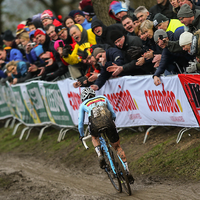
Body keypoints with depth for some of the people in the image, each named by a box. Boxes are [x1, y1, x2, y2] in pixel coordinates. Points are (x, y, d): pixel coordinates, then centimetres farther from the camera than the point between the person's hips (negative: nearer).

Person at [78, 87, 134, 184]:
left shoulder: (83, 105, 29)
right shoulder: (103, 98, 33)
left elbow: (80, 123, 34)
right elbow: (113, 114, 37)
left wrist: (81, 135, 49)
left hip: (95, 125, -1)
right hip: (108, 122, 1)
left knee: (94, 137, 36)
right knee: (117, 147, 18)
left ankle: (100, 155, 9)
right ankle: (127, 171, 7)